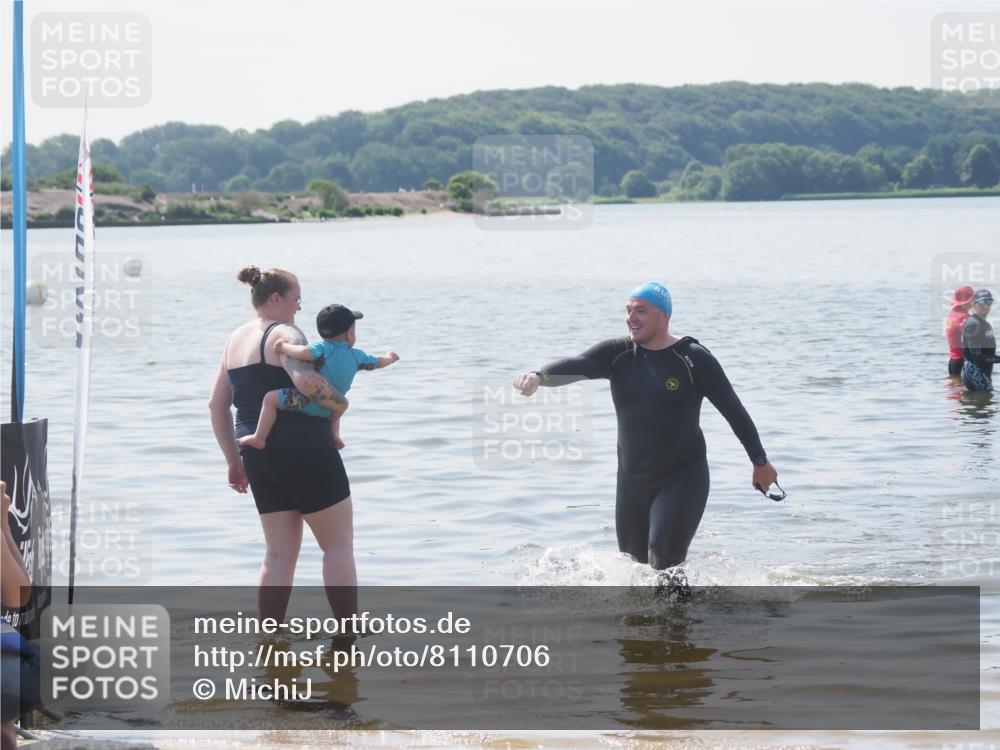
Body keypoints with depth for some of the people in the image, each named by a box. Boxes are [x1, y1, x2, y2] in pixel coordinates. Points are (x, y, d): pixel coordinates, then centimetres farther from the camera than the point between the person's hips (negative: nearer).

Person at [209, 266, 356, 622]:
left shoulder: (235, 339, 15)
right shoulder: (283, 334, -11)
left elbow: (217, 405, 18)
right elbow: (305, 379, -30)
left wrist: (234, 460, 22)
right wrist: (339, 402, -12)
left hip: (258, 456, 8)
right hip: (304, 450, -8)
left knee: (280, 553, 11)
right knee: (339, 544, 3)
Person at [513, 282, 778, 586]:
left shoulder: (693, 359, -10)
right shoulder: (617, 353, 0)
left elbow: (733, 411, -3)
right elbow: (577, 365, -17)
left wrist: (760, 462, 2)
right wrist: (539, 376, -39)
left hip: (682, 478, -5)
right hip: (632, 480, 5)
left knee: (664, 562, -20)